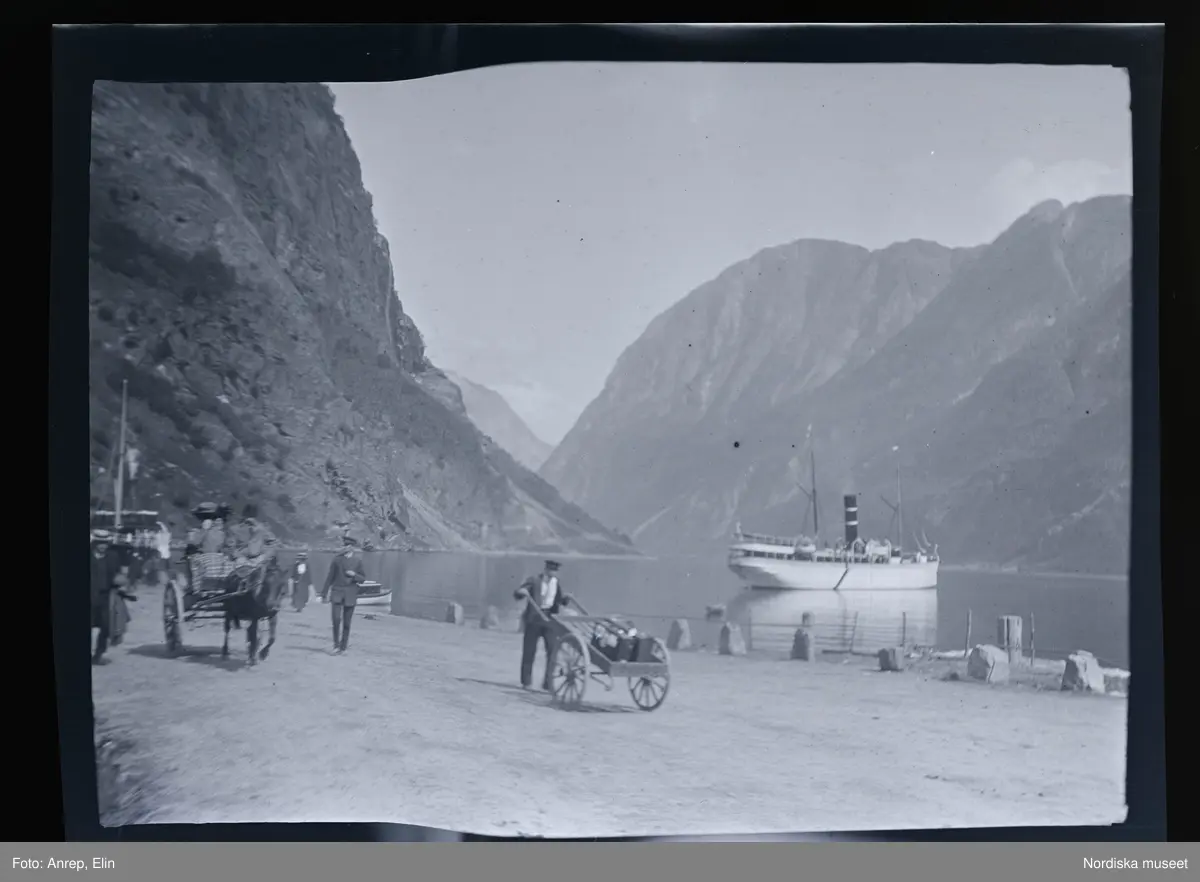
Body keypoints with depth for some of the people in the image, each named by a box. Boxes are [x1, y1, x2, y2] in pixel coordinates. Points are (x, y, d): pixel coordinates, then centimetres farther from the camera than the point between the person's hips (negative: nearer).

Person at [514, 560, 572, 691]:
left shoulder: (556, 582, 9)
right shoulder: (534, 580, -4)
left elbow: (562, 601, 16)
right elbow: (516, 594, -6)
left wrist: (566, 598, -6)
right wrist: (521, 592, -29)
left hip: (550, 619, 3)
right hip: (534, 618, -3)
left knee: (553, 651, -5)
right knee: (529, 651, 3)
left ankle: (548, 683, 3)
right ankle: (526, 682, 16)